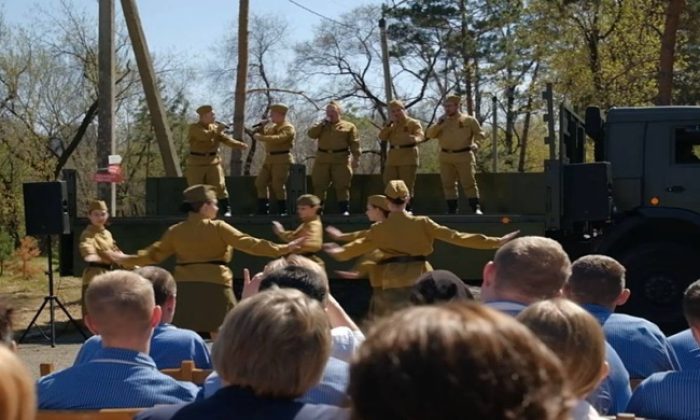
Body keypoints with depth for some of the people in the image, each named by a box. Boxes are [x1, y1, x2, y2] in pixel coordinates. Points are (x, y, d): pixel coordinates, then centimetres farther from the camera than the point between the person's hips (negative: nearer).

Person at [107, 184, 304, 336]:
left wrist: (126, 260, 27)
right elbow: (248, 243, -10)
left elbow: (154, 254, 10)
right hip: (214, 286, -3)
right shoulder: (218, 228, -6)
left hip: (185, 287, 3)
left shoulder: (175, 231, 6)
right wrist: (283, 249, -9)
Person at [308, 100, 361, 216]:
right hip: (322, 159, 3)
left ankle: (344, 209, 1)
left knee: (342, 186, -3)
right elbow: (311, 134, 0)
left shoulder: (349, 126, 6)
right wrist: (323, 123, -3)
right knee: (319, 185, 3)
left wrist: (356, 158, -11)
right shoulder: (322, 126, 17)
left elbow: (354, 143, 0)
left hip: (341, 159, -3)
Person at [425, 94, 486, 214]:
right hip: (446, 157, 4)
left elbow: (480, 134, 3)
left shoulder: (469, 120, 1)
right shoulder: (442, 122, 11)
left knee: (469, 183, -7)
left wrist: (476, 144, -15)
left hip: (464, 156, -4)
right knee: (448, 184, 6)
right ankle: (452, 209, 12)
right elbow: (429, 134, 3)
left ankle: (476, 208, -4)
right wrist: (438, 123, -9)